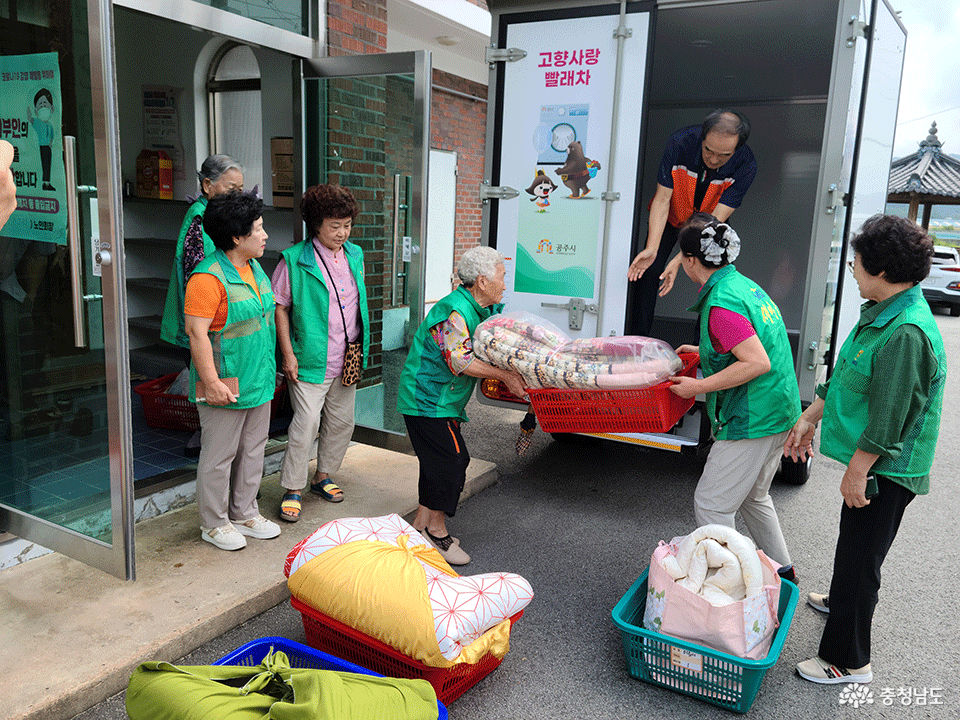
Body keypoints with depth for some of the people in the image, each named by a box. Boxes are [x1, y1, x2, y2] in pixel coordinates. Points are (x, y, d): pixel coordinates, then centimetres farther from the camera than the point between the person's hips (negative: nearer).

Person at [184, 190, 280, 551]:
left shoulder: (254, 267, 9)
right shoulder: (209, 277, -19)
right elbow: (196, 331, -22)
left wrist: (269, 370, 21)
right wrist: (211, 382, -24)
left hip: (259, 381, 9)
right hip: (226, 385, -9)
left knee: (253, 449, 18)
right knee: (219, 455, 5)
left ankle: (245, 513, 34)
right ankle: (214, 523, 22)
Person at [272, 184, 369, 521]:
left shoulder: (355, 255, 7)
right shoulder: (295, 259, -11)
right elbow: (280, 306, -7)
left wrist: (360, 349, 16)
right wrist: (288, 353, -12)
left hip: (346, 360, 6)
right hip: (311, 360, -6)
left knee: (341, 422, 14)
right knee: (306, 423, -6)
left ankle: (322, 477, 32)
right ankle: (293, 490, 9)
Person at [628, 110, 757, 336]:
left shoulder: (746, 166, -30)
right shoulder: (680, 142, -32)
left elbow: (715, 220, -31)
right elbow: (662, 199, -27)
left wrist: (680, 260, -39)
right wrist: (651, 249, -38)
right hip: (671, 217, 0)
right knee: (649, 271, -11)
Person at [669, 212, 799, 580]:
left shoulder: (721, 304, -22)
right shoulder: (745, 284, 9)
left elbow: (758, 363, -27)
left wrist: (699, 386, -20)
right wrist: (702, 351, 25)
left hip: (753, 420, -10)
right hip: (778, 411, 10)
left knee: (711, 505, 0)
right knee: (753, 496, 25)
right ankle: (782, 571, 38)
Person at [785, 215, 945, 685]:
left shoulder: (907, 333, -27)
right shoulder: (883, 313, 6)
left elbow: (889, 417, -26)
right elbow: (846, 376, 16)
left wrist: (857, 471, -20)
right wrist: (810, 418, 19)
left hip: (885, 470, -10)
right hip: (871, 463, 10)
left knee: (859, 557, 2)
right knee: (854, 545, 28)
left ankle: (847, 662, 16)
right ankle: (841, 601, 51)